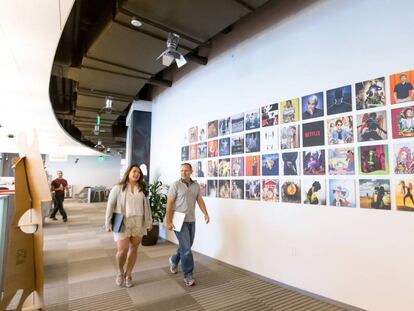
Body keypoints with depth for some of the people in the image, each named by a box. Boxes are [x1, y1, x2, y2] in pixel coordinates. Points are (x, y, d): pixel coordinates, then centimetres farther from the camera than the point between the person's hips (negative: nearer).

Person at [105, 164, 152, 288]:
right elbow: (110, 205, -3)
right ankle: (120, 272, 24)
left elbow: (146, 206, 12)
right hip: (123, 222, -3)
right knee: (122, 250, -6)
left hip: (138, 222, 4)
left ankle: (128, 274, 27)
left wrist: (149, 221, 11)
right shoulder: (118, 188, -3)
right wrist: (108, 223, -5)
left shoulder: (142, 189, 8)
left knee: (134, 249, 9)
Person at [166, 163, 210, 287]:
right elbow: (169, 204, -10)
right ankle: (188, 275, 9)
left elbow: (200, 200, 8)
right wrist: (168, 221, -14)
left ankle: (174, 260, 45)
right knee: (186, 248, -5)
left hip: (191, 221, 6)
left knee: (186, 246, 17)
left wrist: (206, 214, -7)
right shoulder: (176, 185, -8)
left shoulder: (196, 185, 7)